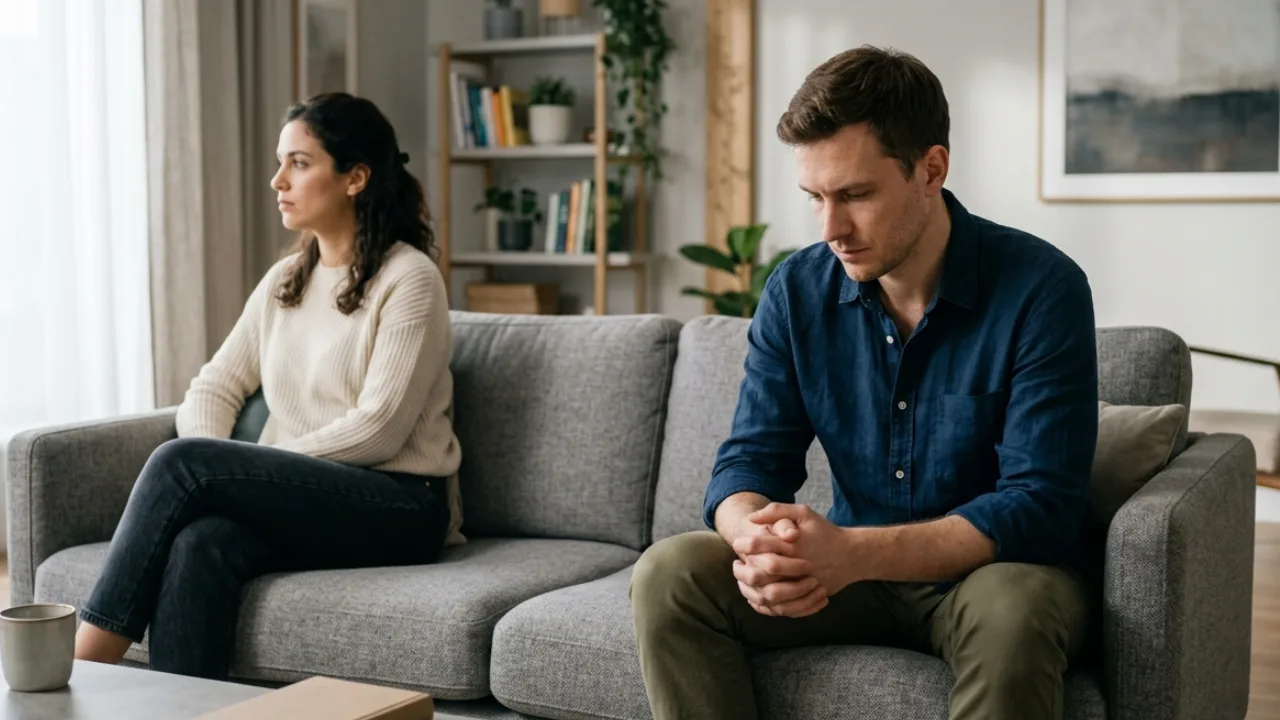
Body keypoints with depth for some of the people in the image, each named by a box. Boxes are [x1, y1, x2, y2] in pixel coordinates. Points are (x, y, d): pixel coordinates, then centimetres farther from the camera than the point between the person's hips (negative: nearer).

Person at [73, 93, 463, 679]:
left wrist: (206, 469, -12)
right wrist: (218, 473, -10)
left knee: (182, 461, -24)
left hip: (399, 507, -6)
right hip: (301, 500, 6)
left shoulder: (409, 279, -6)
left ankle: (83, 668, -19)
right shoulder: (284, 280, 17)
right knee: (198, 544, -30)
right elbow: (214, 387, 14)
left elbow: (378, 430, -14)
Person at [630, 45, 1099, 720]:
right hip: (855, 567, 4)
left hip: (994, 568, -4)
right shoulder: (796, 291, -3)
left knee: (1010, 612, -39)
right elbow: (749, 460, -3)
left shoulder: (1042, 290, -17)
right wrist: (757, 539, -30)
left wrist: (852, 552, -36)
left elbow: (1039, 505, -22)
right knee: (670, 574, -18)